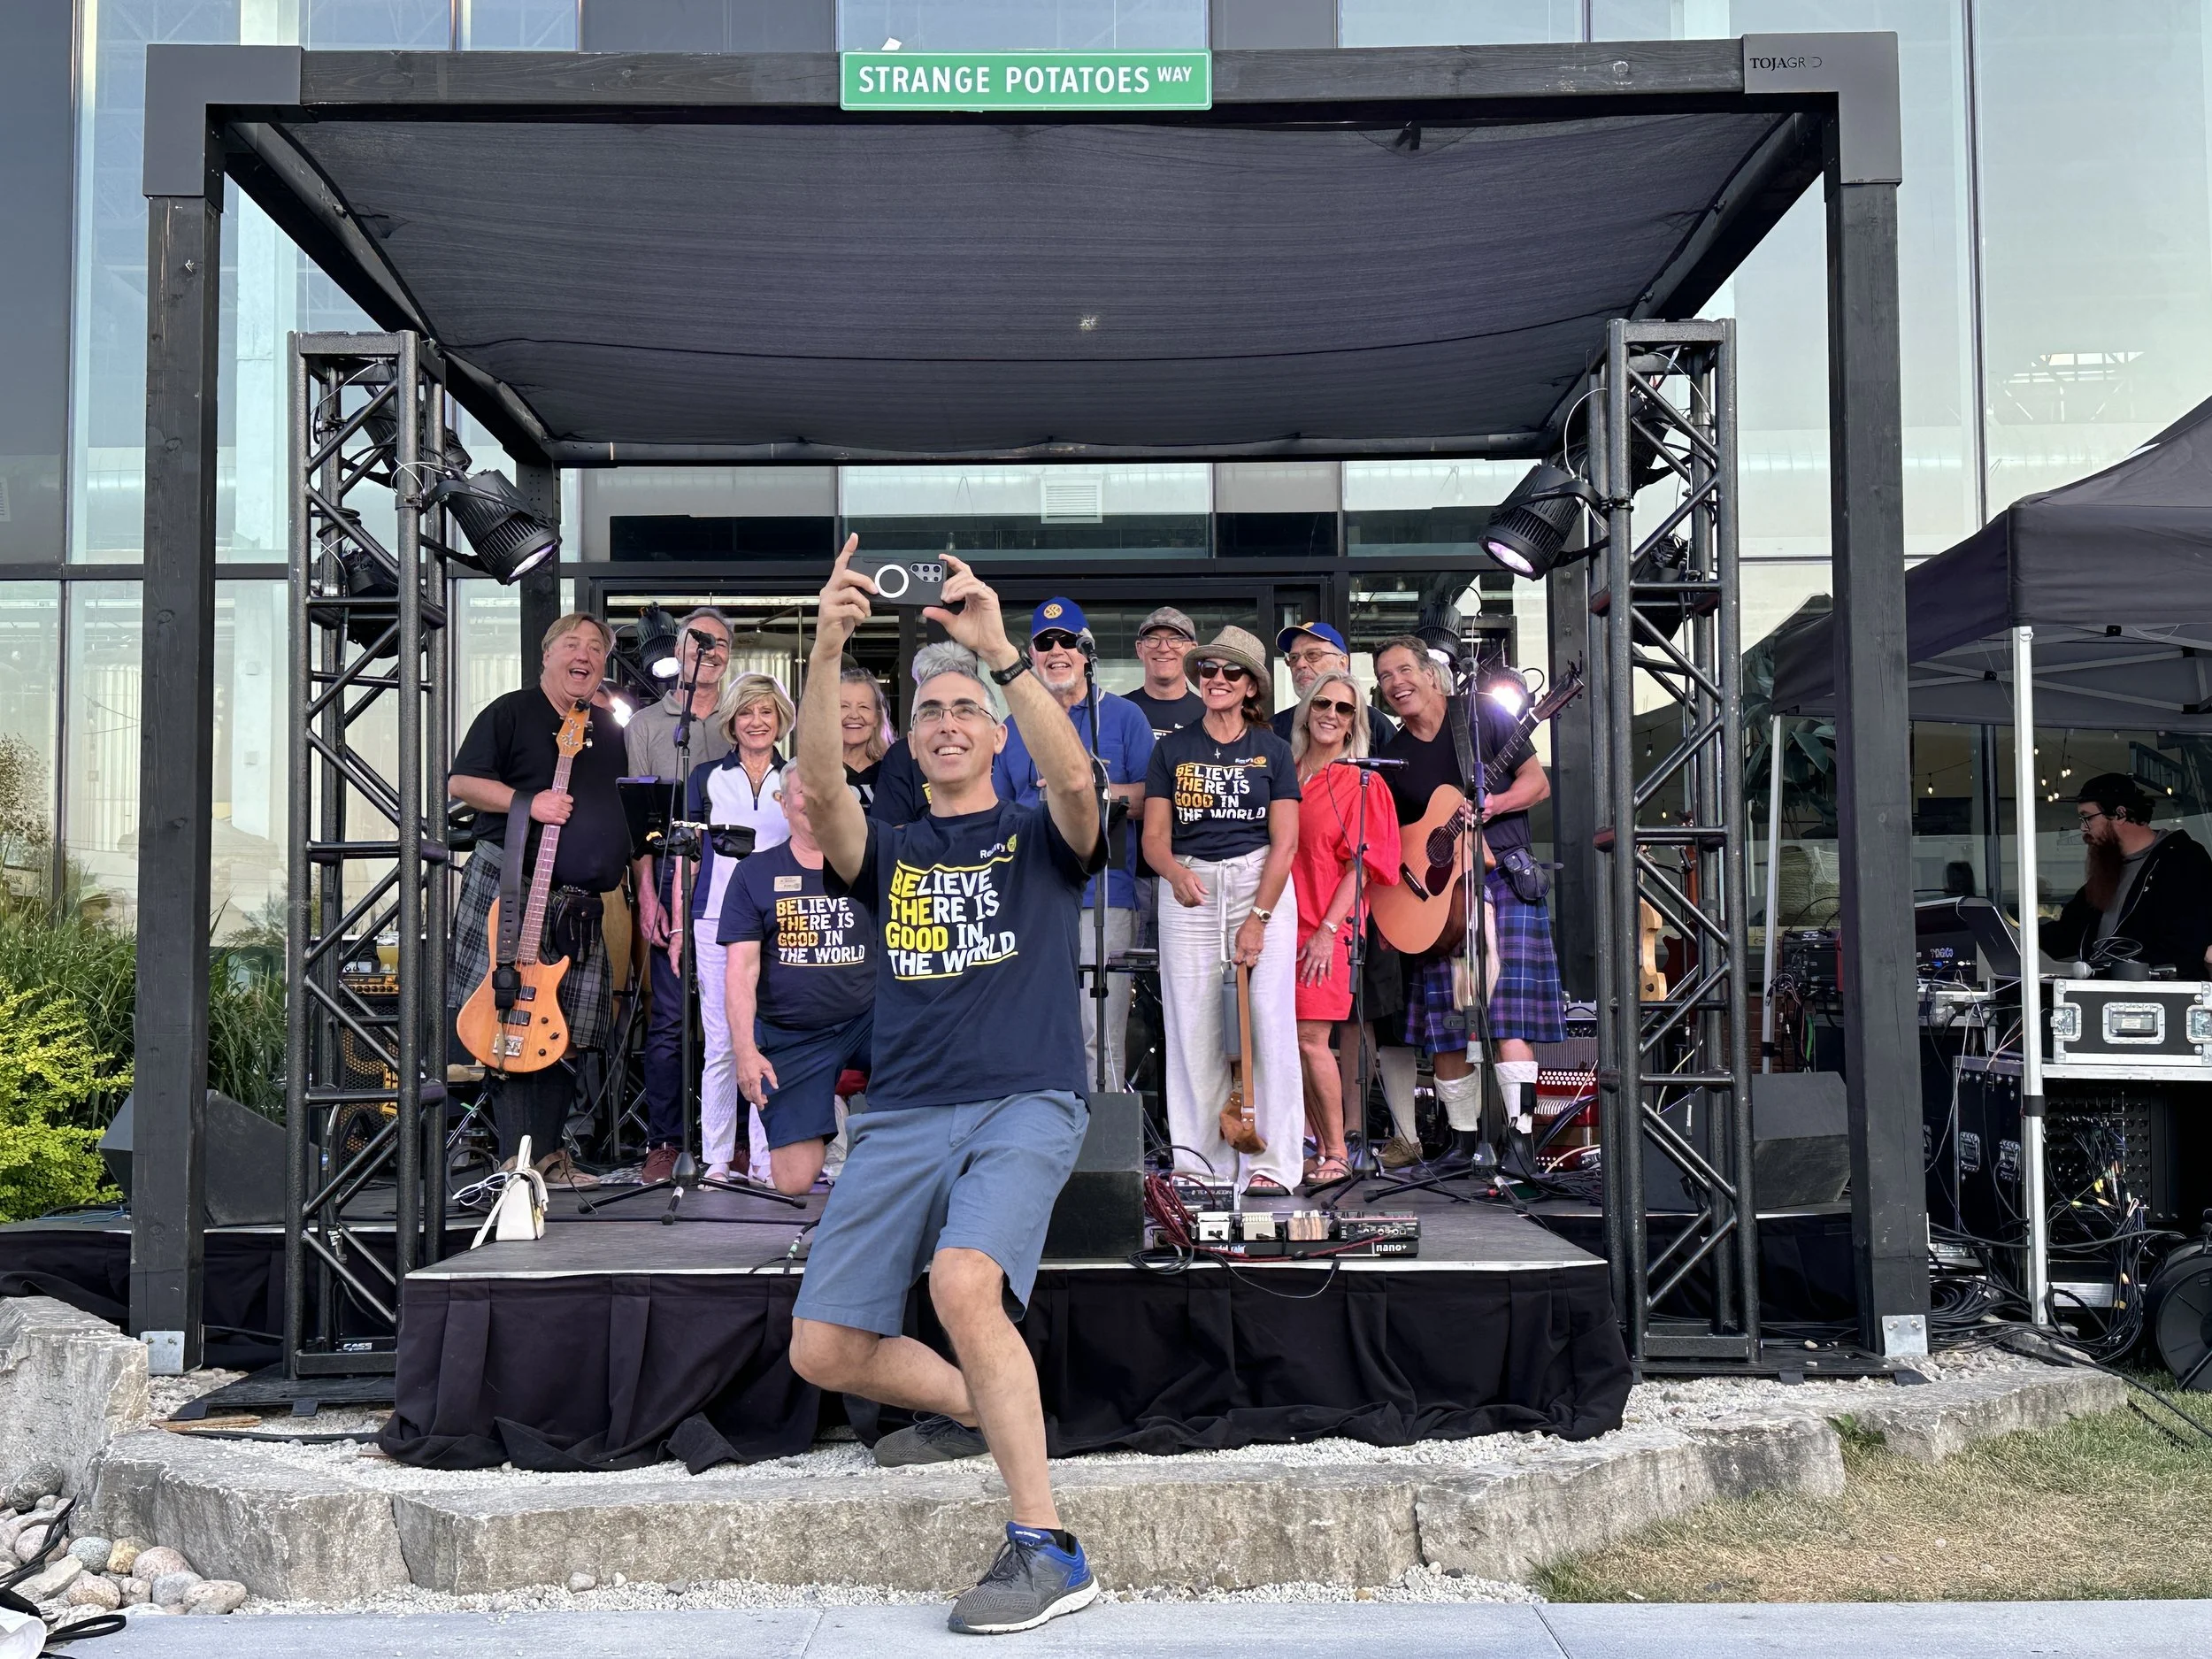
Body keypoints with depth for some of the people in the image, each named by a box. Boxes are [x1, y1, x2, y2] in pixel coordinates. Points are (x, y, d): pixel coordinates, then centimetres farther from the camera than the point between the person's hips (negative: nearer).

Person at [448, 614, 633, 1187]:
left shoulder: (609, 730, 19)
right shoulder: (511, 713, 1)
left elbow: (624, 813, 27)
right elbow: (461, 783, -5)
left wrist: (618, 874, 16)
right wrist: (529, 803, -16)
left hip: (581, 902, 6)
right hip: (508, 887, -6)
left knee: (563, 1026, 6)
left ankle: (549, 1149, 13)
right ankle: (522, 1156, -8)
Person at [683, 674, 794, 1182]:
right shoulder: (707, 776, 10)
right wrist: (678, 926, 2)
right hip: (716, 922, 0)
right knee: (720, 1044, -1)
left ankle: (765, 1159, 5)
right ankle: (716, 1159, 6)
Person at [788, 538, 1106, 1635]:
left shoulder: (1038, 837, 11)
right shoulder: (888, 851, 16)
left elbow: (1075, 777, -14)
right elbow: (820, 787, -6)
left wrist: (1000, 649, -23)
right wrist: (826, 652, -19)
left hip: (1025, 1106, -4)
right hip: (902, 1118, 4)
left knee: (963, 1282, -32)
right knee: (823, 1353, -4)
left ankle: (1046, 1549, -22)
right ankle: (977, 1411, 24)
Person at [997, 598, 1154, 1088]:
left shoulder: (1123, 716, 8)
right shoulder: (1015, 726, 18)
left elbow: (1152, 801, 2)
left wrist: (1095, 790, -10)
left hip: (1104, 896, -3)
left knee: (1101, 1037, -7)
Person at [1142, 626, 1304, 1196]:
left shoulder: (1272, 751, 7)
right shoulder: (1172, 748, 10)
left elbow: (1285, 842, 1)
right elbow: (1154, 837, 4)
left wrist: (1258, 918, -9)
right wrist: (1176, 872, -18)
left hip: (1261, 884, -1)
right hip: (1189, 888, 1)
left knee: (1266, 1020, -6)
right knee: (1194, 1025, -2)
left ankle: (1268, 1163, -2)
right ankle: (1202, 1163, 4)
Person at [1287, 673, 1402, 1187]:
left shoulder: (1361, 784, 0)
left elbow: (1360, 865, -6)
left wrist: (1327, 929, -14)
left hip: (1326, 929, -5)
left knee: (1311, 1038, -10)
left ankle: (1336, 1154, 1)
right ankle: (1316, 1142, 14)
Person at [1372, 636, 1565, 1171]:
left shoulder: (1482, 715, 4)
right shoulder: (1393, 754, 12)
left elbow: (1537, 782, 3)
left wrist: (1493, 804, -15)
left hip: (1502, 876, -4)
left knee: (1506, 1016, -12)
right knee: (1442, 1023, 0)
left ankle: (1521, 1141, -11)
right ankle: (1464, 1139, 12)